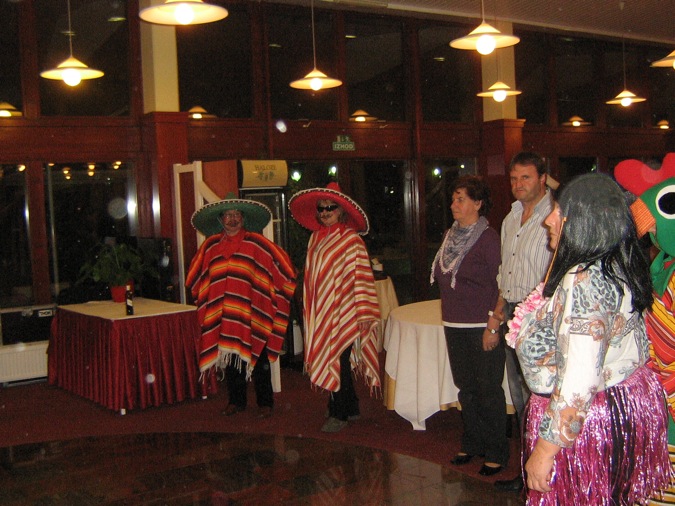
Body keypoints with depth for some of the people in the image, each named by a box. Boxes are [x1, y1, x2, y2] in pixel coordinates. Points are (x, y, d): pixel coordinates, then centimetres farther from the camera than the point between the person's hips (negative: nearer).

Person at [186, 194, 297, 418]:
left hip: (251, 313, -3)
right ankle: (236, 401, 22)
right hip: (223, 314, 3)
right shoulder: (211, 246, 9)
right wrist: (206, 300, 20)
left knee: (257, 360, 1)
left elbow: (283, 266, 2)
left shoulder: (257, 243, -1)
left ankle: (265, 403, 12)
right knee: (229, 356, 9)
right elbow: (195, 278, 23)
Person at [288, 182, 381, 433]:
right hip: (320, 312, 7)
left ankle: (338, 414, 9)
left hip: (343, 312, -7)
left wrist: (363, 312, -15)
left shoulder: (351, 239, -9)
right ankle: (351, 408, 26)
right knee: (335, 361, 12)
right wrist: (309, 308, 18)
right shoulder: (315, 238, 11)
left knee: (338, 360, -4)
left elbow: (361, 276, -12)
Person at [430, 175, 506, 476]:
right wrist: (448, 316, 15)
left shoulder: (488, 238, -12)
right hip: (454, 325, 7)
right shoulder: (451, 235, 10)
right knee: (466, 388, 16)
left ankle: (496, 452, 16)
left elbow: (499, 285, -14)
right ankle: (472, 444, 30)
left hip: (481, 327, -7)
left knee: (489, 390, 3)